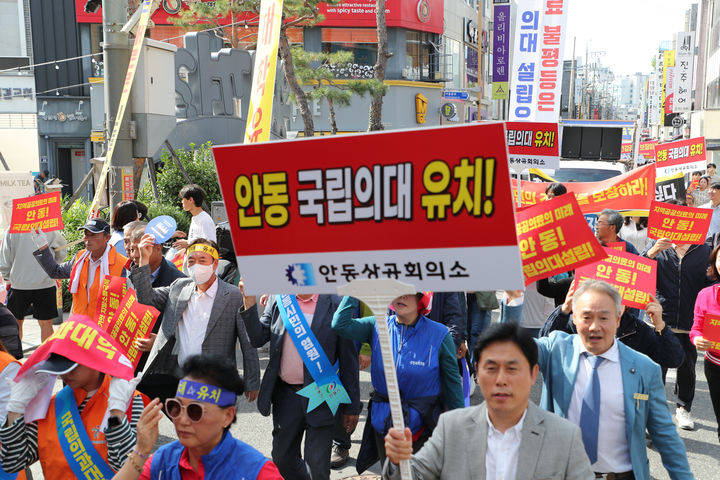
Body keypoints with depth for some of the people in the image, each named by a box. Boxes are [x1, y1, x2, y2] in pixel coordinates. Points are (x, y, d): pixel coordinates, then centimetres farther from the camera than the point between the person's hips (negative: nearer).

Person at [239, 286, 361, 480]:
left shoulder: (335, 305, -10)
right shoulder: (278, 301, 2)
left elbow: (348, 359, -7)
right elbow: (258, 339, -1)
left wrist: (352, 406, -5)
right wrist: (250, 302, -14)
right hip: (285, 394, 4)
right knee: (282, 460, 19)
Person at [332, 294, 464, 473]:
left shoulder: (439, 334, -10)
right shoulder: (378, 327, -4)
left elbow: (453, 384, -4)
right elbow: (340, 324, -18)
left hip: (423, 427, -2)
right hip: (384, 425, 3)